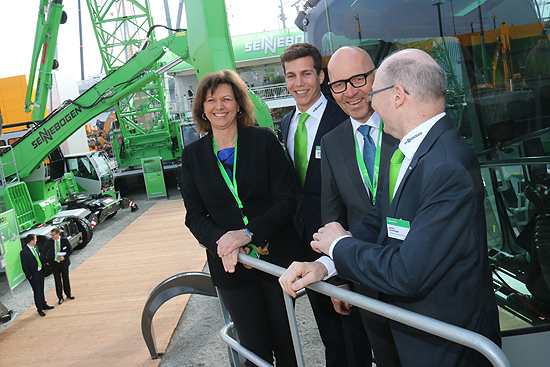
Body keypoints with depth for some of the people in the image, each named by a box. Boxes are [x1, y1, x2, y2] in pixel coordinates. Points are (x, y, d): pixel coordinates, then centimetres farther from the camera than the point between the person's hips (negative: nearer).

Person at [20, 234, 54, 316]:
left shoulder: (35, 247, 3)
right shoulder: (24, 252, -19)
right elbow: (24, 266, -14)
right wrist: (29, 276, -13)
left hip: (40, 272, 7)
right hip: (33, 275, -7)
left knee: (41, 290, 19)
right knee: (37, 292, 2)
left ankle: (44, 304, 34)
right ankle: (39, 309, 14)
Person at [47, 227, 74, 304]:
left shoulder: (65, 240, -8)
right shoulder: (49, 241, -3)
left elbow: (70, 250, -3)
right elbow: (47, 252, 10)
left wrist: (64, 257, -17)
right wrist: (47, 260, 1)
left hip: (64, 262, -1)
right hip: (54, 263, 1)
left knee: (66, 279, 12)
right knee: (57, 281, 5)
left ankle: (68, 294, 30)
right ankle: (60, 297, 14)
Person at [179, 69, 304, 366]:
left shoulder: (265, 140, -3)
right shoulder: (193, 154, 3)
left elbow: (286, 200, -7)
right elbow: (195, 215, 3)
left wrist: (248, 233, -19)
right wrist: (220, 242, -16)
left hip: (276, 255, -1)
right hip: (230, 264, 1)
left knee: (285, 342, 13)